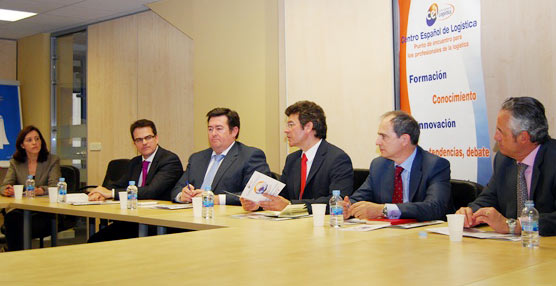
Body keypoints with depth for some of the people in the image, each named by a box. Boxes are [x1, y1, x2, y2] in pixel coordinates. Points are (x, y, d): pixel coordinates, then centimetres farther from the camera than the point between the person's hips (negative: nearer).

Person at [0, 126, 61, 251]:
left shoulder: (52, 160, 5)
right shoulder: (15, 162, 14)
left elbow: (54, 187, -8)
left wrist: (41, 190, -31)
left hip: (45, 212, -2)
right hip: (20, 211, 3)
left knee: (24, 228, -31)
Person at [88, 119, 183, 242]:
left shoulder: (170, 160, -8)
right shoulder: (135, 162, 19)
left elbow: (152, 191, -20)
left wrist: (111, 193, -20)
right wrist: (100, 193, -7)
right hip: (133, 221, 7)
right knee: (94, 240, -13)